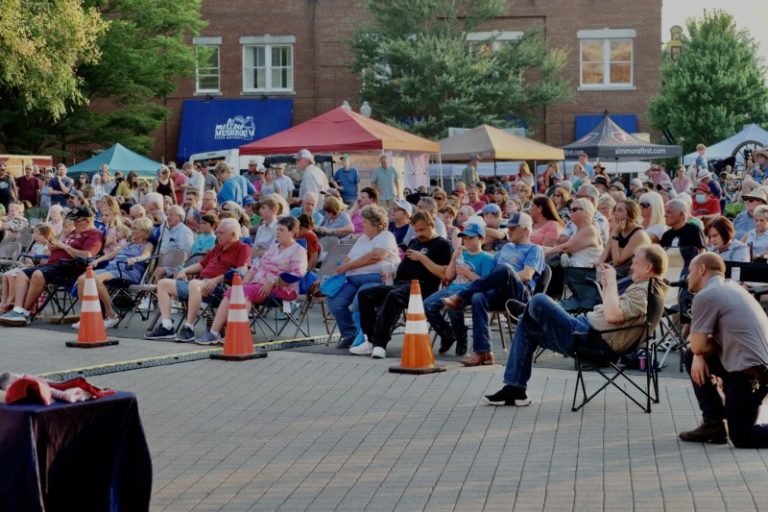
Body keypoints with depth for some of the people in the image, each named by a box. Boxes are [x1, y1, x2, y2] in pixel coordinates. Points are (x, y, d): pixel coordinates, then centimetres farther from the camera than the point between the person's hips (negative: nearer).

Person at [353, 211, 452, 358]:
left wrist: (422, 258, -9)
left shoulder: (442, 245, 4)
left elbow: (443, 274, -8)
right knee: (364, 294, -12)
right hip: (399, 284, 8)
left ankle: (379, 343, -41)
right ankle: (371, 340, -21)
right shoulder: (414, 242, 29)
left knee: (393, 296, -38)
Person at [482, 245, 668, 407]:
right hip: (588, 327, 12)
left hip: (590, 338, -12)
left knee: (539, 300, -17)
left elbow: (612, 315, -28)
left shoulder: (645, 290, -15)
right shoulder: (645, 287, 18)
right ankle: (515, 389, 14)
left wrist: (611, 282, -16)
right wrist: (606, 285, 13)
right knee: (526, 323, 18)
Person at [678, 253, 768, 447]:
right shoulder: (732, 287, 18)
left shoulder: (704, 296, -11)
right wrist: (699, 356, 2)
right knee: (693, 357, 18)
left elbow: (698, 345, -10)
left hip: (751, 373, -9)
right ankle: (713, 423, 13)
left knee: (741, 437, 0)